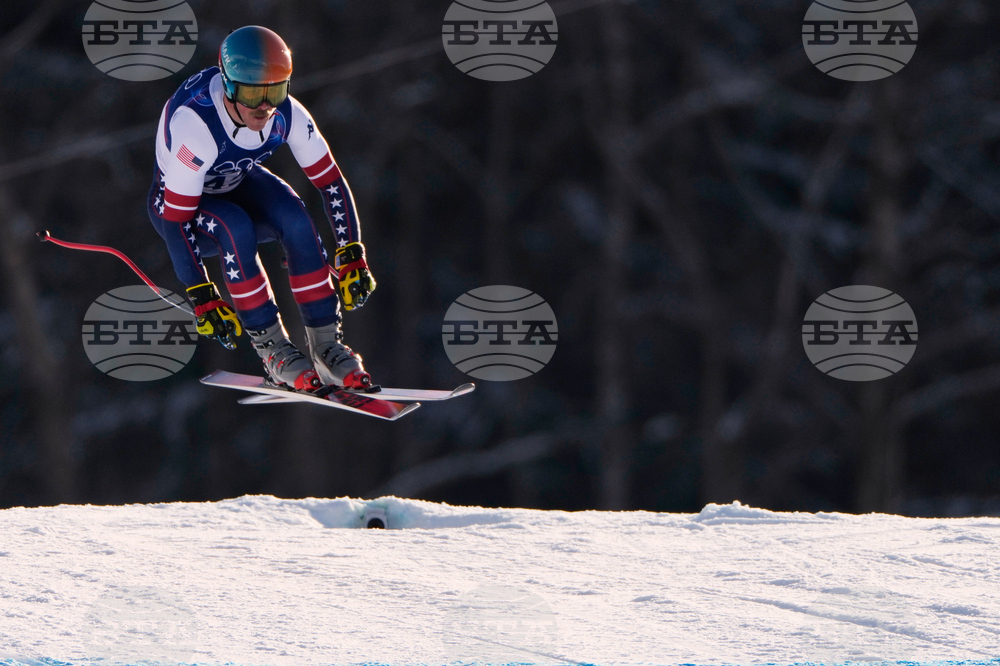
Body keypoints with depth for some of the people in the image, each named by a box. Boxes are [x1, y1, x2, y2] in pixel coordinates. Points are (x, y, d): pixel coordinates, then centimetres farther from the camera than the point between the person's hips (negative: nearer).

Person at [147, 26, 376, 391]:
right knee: (236, 229, -35)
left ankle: (326, 345, -16)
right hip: (178, 202, -4)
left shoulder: (287, 114, -24)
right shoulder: (195, 126, -39)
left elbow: (331, 182, -13)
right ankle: (272, 349, -23)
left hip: (240, 183, 4)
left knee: (296, 221, -26)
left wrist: (352, 256, -18)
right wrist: (202, 297, -33)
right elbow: (176, 221, -34)